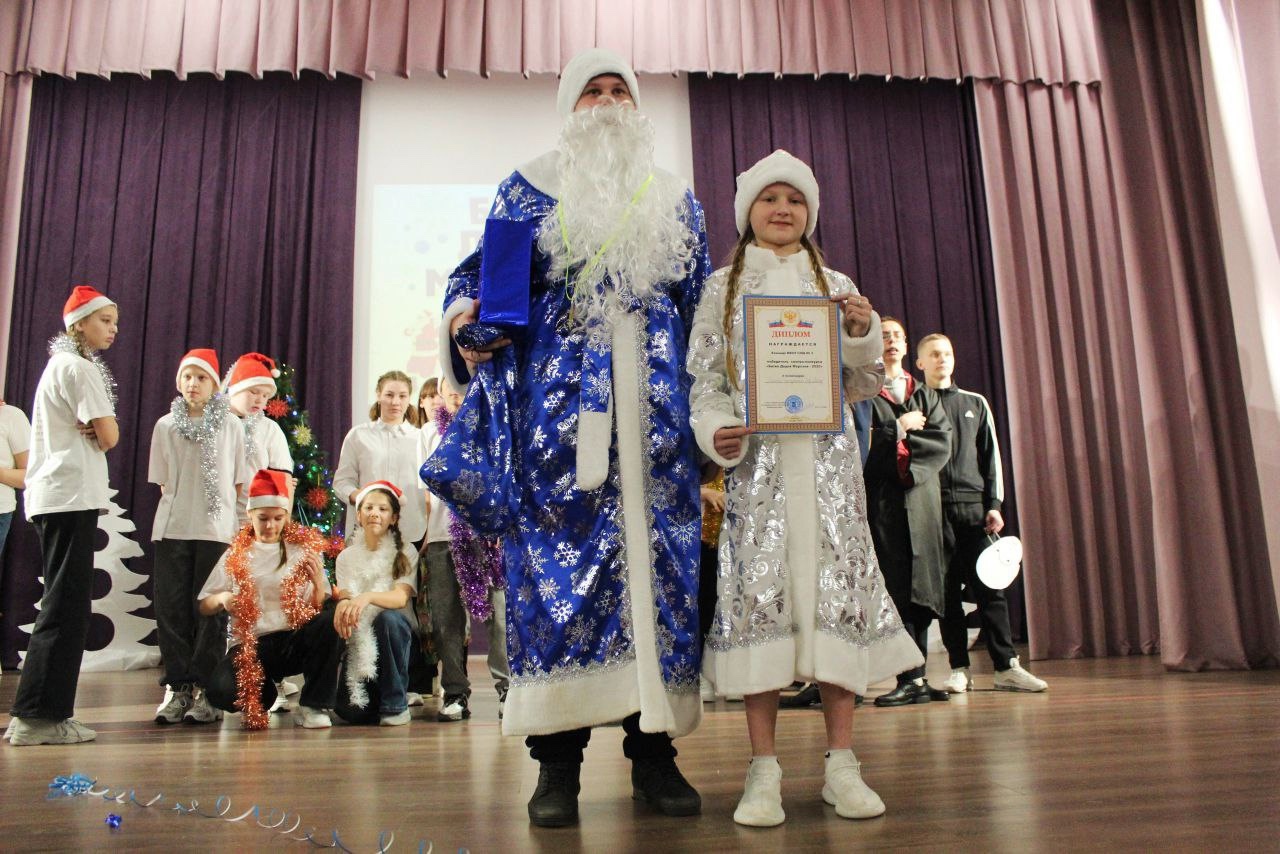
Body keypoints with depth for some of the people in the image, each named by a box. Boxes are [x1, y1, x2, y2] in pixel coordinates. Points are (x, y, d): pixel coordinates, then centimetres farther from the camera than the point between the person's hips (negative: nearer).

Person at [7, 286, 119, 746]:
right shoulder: (80, 368, -8)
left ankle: (45, 714, 14)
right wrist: (106, 425, 6)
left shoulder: (58, 365, 22)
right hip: (72, 495, -10)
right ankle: (38, 716, -5)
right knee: (67, 605, -8)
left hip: (51, 498, 10)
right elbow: (109, 437, -13)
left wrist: (92, 429, 2)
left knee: (64, 604, 11)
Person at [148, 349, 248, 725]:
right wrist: (179, 505, 4)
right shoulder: (166, 425, 10)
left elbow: (238, 482, 6)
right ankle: (176, 688, 9)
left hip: (216, 529, -2)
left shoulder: (230, 425, 5)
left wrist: (240, 525, 1)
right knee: (171, 607, 1)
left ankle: (202, 689, 5)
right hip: (171, 528, 2)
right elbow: (163, 482, 13)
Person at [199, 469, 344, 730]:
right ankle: (261, 696, 8)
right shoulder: (235, 556, 10)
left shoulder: (303, 550, 7)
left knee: (333, 618, -32)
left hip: (294, 640, 0)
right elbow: (204, 607, 12)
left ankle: (312, 706, -13)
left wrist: (318, 583, -18)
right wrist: (222, 599, -9)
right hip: (250, 644, 0)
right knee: (219, 690, -31)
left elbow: (319, 609, 3)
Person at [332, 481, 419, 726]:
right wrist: (343, 603, -30)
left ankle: (395, 704, -20)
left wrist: (367, 598, -38)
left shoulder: (405, 554, -2)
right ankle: (375, 697, 17)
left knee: (387, 618, -37)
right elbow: (343, 596, -3)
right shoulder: (347, 556, 8)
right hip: (359, 639, 2)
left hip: (393, 632, -1)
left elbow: (401, 598, -17)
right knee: (351, 711, -22)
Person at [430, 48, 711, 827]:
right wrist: (464, 318, -16)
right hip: (560, 404, -2)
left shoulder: (676, 200, 20)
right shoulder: (529, 190, 13)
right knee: (560, 555, -6)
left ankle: (655, 749, 9)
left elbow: (703, 308, 17)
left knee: (659, 552, -1)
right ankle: (558, 756, 3)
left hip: (657, 406, 3)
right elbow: (482, 276, 7)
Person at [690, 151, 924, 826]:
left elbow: (864, 385, 15)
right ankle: (764, 771, 2)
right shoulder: (723, 287, 12)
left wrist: (861, 334, -4)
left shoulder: (835, 286, 17)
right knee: (757, 588, -6)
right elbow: (705, 379, 6)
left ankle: (842, 764, 7)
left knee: (836, 583, -2)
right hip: (755, 458, -1)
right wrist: (717, 433, -13)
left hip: (826, 458, 2)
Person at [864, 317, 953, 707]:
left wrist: (901, 444, -8)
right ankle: (912, 678, -8)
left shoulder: (925, 394, 19)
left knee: (922, 586, 2)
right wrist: (899, 429, -4)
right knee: (897, 586, -9)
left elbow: (943, 443, 5)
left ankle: (915, 677, 8)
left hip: (922, 496, 4)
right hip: (883, 499, -4)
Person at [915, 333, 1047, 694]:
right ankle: (959, 669, 7)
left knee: (989, 586, -1)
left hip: (973, 505, 2)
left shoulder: (975, 403, 15)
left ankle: (1007, 667, 4)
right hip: (933, 508, -2)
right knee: (947, 589, 1)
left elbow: (991, 456, 13)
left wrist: (994, 504, 3)